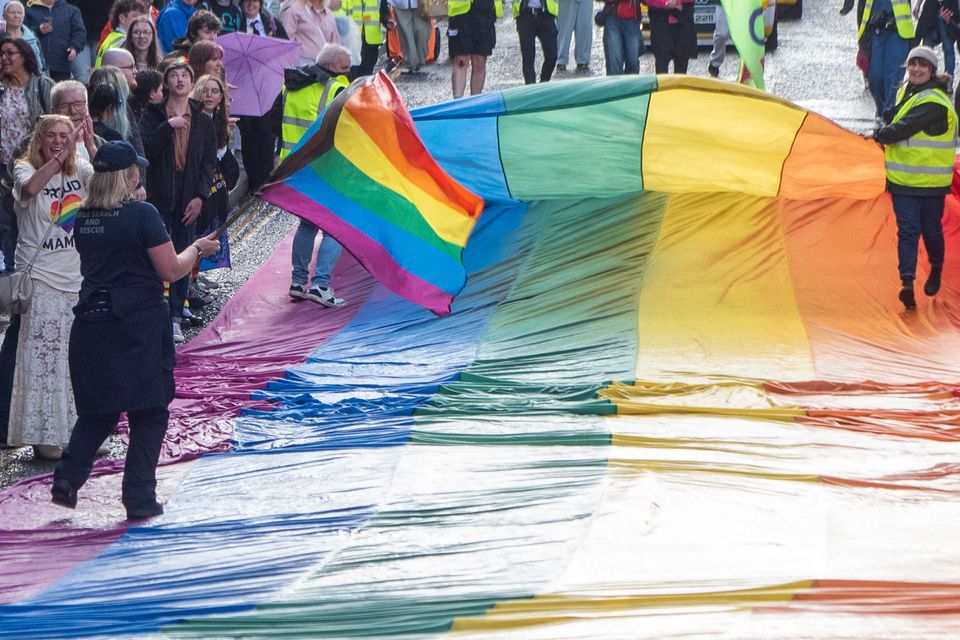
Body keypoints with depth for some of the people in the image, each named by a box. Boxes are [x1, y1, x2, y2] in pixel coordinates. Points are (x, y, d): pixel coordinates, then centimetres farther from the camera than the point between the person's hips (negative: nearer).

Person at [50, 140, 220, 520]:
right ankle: (139, 499, 5)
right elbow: (170, 270, -11)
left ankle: (67, 478, 2)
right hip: (139, 323, -5)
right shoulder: (141, 215, -13)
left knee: (98, 410, 17)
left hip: (92, 321, 5)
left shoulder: (84, 218, 6)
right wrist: (197, 249, 7)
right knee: (149, 413, 6)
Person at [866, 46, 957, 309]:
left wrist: (879, 135, -3)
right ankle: (907, 282, -13)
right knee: (907, 230, -5)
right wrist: (887, 139, 8)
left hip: (931, 180, -6)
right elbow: (894, 118, 27)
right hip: (903, 177, 6)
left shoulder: (934, 103, -17)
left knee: (931, 230, 7)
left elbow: (904, 128, -21)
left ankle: (936, 270, 33)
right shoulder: (906, 91, 10)